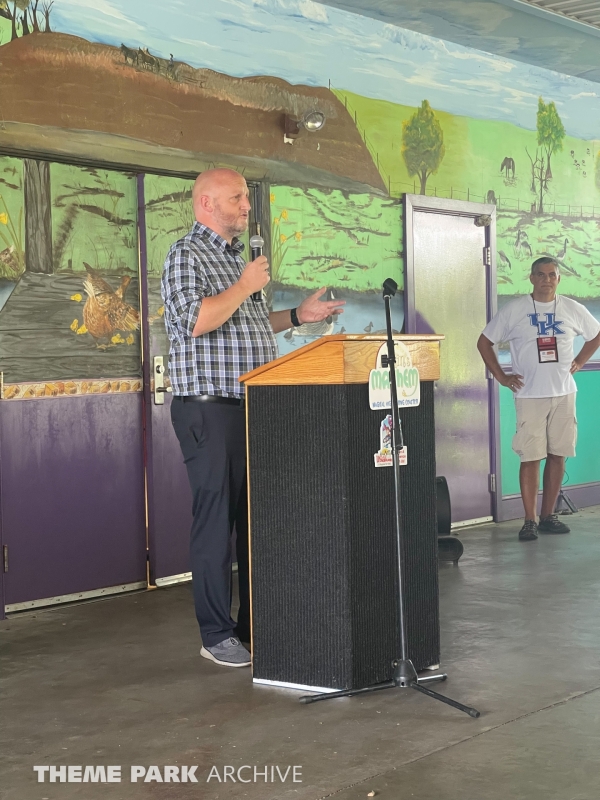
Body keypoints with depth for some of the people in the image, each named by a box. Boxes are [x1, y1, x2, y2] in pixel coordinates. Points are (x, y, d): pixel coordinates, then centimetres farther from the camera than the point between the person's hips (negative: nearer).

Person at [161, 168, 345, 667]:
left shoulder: (238, 257, 20)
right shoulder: (187, 256, -7)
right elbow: (196, 320, -22)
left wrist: (298, 315, 19)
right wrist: (245, 286, -13)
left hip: (253, 407, 9)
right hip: (210, 409, -9)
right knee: (217, 519, -4)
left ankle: (255, 625, 20)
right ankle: (217, 635, 5)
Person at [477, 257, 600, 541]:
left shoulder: (573, 309, 5)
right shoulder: (514, 310, -3)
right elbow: (484, 342, 3)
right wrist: (501, 377, -2)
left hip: (564, 393, 3)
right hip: (529, 395, -3)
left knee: (558, 455, 6)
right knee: (530, 457, -5)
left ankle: (548, 515, 17)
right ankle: (529, 521, 1)